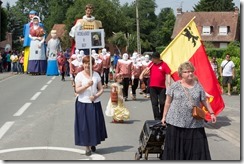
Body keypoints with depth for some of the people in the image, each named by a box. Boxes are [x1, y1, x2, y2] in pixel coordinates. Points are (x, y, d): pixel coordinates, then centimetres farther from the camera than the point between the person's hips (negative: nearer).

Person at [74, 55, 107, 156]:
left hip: (95, 103, 3)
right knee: (84, 125, 0)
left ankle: (93, 144, 31)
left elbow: (101, 89, 5)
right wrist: (87, 85, -23)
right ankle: (87, 148, 9)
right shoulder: (79, 75, -2)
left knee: (95, 124, 8)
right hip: (83, 104, -2)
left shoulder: (96, 75, 5)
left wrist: (96, 96, -13)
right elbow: (77, 90, -10)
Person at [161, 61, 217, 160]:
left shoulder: (198, 86, 5)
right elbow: (168, 102, 6)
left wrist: (211, 113, 8)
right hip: (176, 122, -1)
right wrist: (164, 116, 6)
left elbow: (204, 101, 13)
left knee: (196, 147, 1)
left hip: (195, 123, 1)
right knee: (176, 147, 4)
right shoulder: (174, 86, 1)